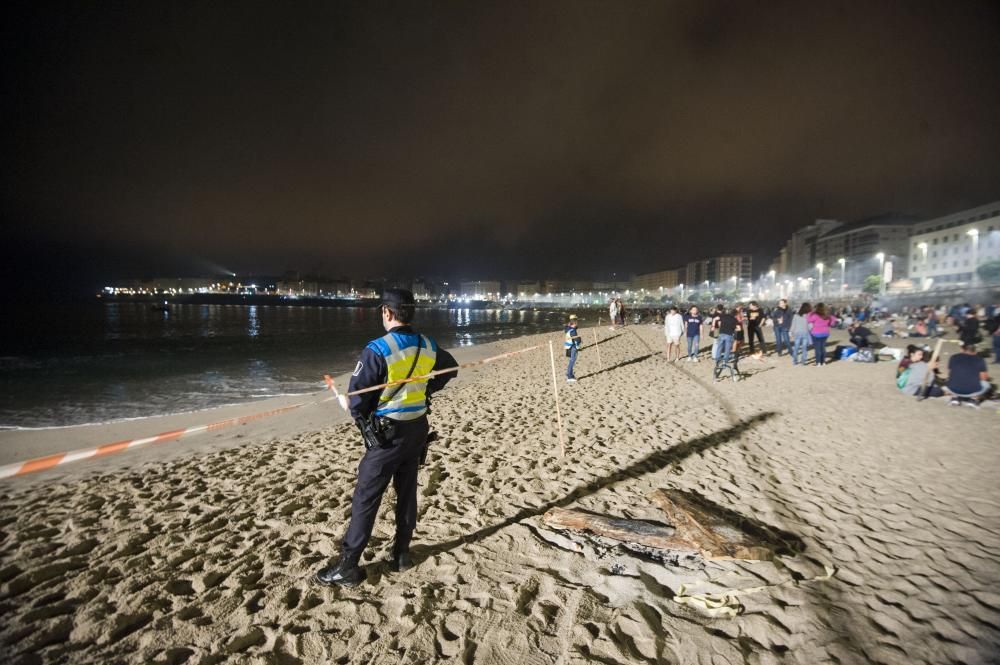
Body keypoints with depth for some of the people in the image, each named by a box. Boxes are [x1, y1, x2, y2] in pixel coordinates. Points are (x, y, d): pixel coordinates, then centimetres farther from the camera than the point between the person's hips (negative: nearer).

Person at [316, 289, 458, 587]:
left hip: (387, 433, -6)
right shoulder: (428, 346, 0)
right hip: (417, 428, 6)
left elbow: (358, 395, -16)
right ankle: (401, 554, 29)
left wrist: (362, 419, 4)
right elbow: (450, 368, 18)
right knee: (407, 491, 17)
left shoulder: (378, 349, -20)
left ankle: (348, 566, 13)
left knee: (366, 498, 4)